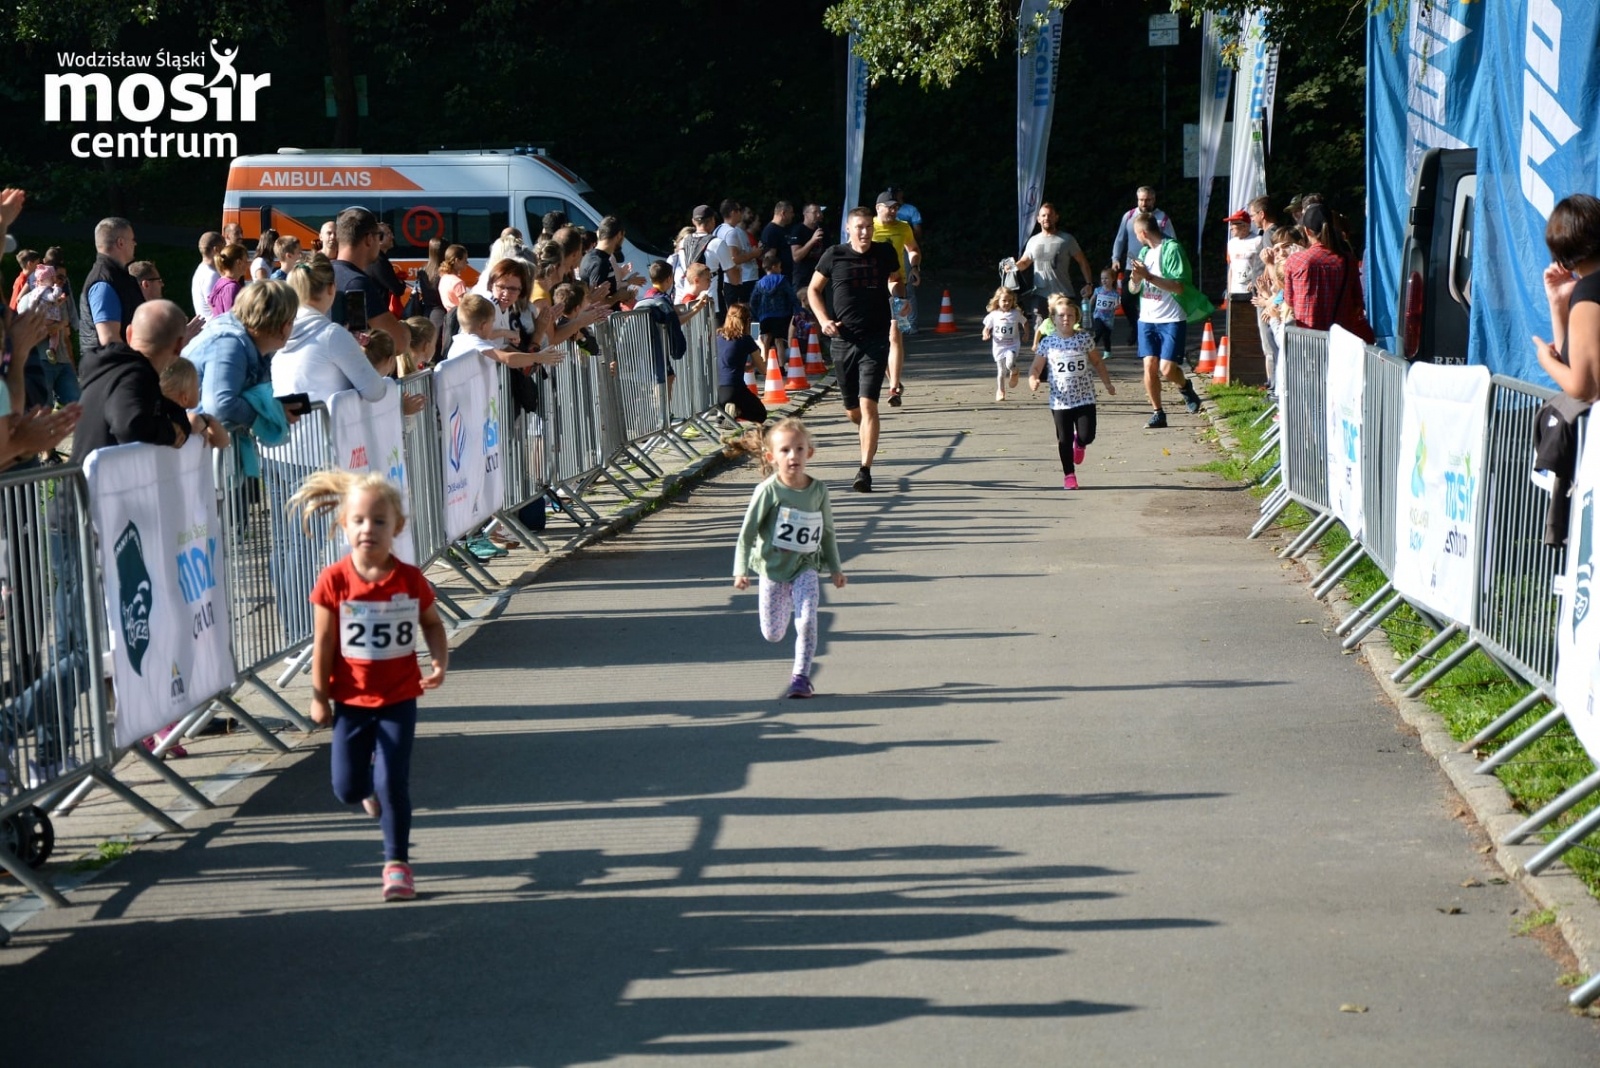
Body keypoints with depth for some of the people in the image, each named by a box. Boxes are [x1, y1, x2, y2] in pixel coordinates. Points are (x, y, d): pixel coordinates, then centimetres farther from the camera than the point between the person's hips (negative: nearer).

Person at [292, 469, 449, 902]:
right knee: (347, 788, 8)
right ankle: (371, 785, 45)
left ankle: (397, 862, 10)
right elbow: (323, 643, -6)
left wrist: (440, 660, -10)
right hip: (351, 700, 1)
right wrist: (319, 697, -4)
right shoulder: (334, 581, -12)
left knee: (393, 783, -5)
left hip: (398, 699, -1)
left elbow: (432, 624, 7)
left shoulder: (410, 580, -9)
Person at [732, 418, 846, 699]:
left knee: (807, 622, -16)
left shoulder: (818, 491, -3)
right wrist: (741, 570, -15)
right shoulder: (769, 491, -14)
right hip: (773, 568, -1)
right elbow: (748, 531, -10)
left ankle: (801, 676, -2)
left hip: (805, 567, 1)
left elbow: (827, 533, 10)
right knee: (773, 634, 8)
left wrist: (835, 567, 13)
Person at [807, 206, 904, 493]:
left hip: (875, 340, -1)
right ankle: (868, 435, 46)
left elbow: (896, 281, 22)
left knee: (868, 404, -15)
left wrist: (899, 296, -2)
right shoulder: (834, 255, 1)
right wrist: (823, 320, -5)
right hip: (843, 340, 2)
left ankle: (865, 470, -15)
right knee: (852, 410, 11)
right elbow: (813, 290, 11)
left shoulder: (884, 253, 3)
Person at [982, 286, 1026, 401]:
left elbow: (1025, 323, 12)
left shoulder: (1016, 314, -4)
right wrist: (986, 334, -15)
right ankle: (1000, 392, 23)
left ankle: (1014, 372, 9)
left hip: (1012, 345, -1)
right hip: (999, 346, 1)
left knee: (1009, 364, -26)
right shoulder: (993, 315, -3)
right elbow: (986, 328, 5)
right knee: (1001, 371, 7)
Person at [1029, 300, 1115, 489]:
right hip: (1060, 400, 0)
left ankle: (1079, 443, 29)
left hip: (1085, 397, 0)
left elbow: (1097, 362, 13)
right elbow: (1036, 368, 2)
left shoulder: (1085, 338, 0)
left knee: (1087, 436, -8)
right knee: (1064, 439, 4)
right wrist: (1033, 380, -18)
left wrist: (1107, 383, 12)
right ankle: (1069, 475, 19)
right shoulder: (1048, 343, -1)